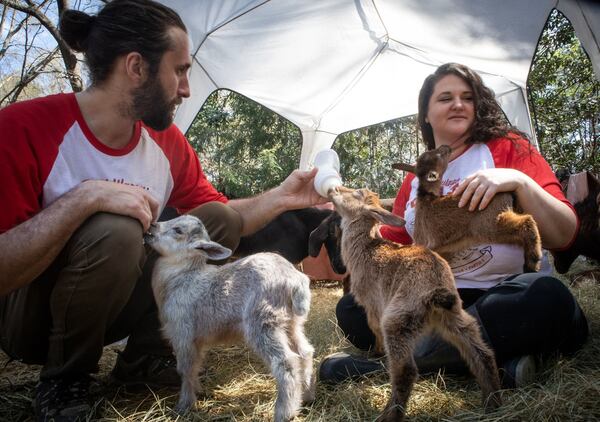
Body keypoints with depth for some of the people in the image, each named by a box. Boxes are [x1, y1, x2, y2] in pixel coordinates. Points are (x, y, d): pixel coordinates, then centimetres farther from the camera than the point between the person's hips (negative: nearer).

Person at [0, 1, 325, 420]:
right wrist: (85, 197, -36)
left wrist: (283, 197, -10)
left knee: (220, 219, -9)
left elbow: (221, 223, 4)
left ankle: (143, 355, 2)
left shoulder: (167, 142, -5)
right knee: (114, 231, -34)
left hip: (115, 302, 6)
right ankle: (63, 379, -8)